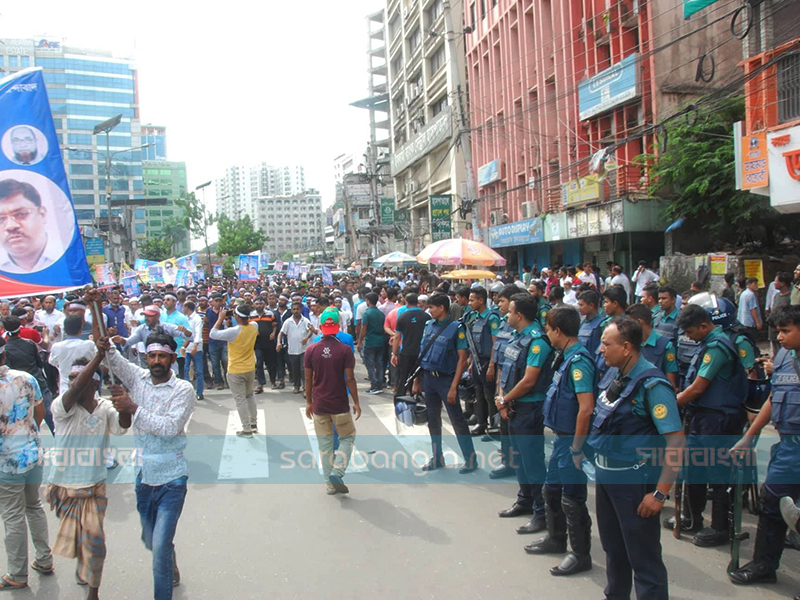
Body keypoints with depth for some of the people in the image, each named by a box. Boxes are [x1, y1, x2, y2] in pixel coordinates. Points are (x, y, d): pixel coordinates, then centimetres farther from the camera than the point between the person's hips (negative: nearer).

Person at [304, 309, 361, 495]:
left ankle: (331, 484, 15)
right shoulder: (345, 349, -10)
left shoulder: (311, 350, -3)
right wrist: (356, 402, -1)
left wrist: (309, 401, 12)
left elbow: (308, 379, 1)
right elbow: (350, 378, -10)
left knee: (325, 444, 11)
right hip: (339, 404, -2)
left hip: (319, 405, 2)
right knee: (347, 437, 15)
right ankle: (337, 471, -4)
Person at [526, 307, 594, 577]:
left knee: (572, 497, 1)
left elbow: (586, 408, -28)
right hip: (562, 436, 10)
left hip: (572, 438, -10)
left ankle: (581, 554, 16)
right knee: (552, 489, 21)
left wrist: (577, 447, -23)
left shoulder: (578, 360, -22)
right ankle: (556, 539, 38)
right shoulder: (567, 357, 8)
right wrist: (563, 441, 18)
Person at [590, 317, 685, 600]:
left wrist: (660, 493, -23)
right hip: (605, 475, 8)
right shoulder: (615, 379, 4)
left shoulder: (652, 385, -21)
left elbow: (676, 441, -22)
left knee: (643, 556, 3)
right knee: (613, 548, 23)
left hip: (634, 481, -8)